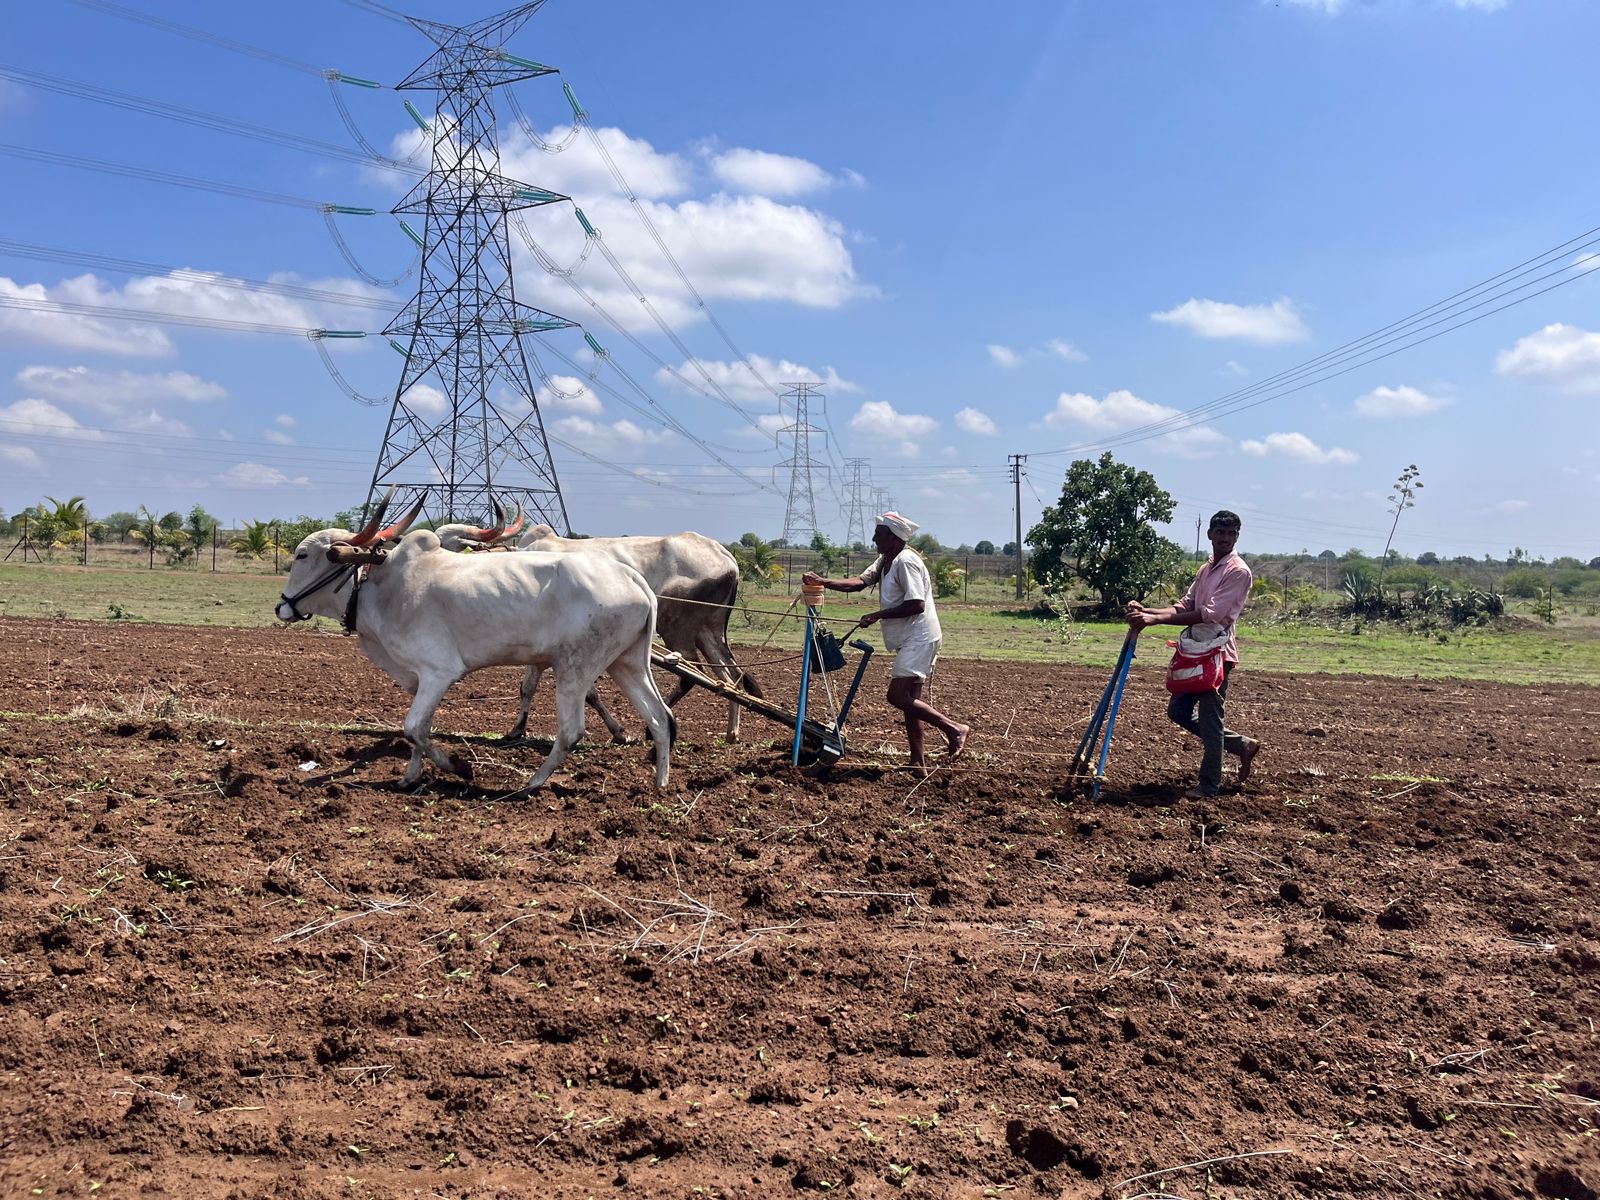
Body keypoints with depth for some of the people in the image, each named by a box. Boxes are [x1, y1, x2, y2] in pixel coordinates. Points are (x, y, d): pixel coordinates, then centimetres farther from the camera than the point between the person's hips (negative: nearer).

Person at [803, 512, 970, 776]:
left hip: (918, 637, -10)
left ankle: (953, 728, -8)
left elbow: (916, 605, -23)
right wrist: (822, 582, -4)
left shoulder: (906, 561, -17)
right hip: (910, 640, 10)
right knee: (909, 699, 10)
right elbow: (859, 581, 7)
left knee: (898, 696, -16)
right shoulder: (885, 561, 14)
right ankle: (918, 764, 14)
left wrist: (877, 616, -18)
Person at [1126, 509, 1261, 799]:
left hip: (1217, 652, -9)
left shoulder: (1238, 571, -12)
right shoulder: (1205, 569, 17)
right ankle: (1241, 744, 26)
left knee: (1210, 718, -2)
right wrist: (1146, 611, -7)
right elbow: (1184, 607, 11)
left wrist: (1155, 620, -26)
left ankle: (1210, 784, 11)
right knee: (1178, 710, 13)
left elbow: (1210, 614, -21)